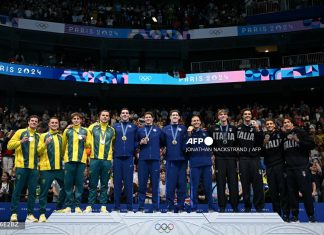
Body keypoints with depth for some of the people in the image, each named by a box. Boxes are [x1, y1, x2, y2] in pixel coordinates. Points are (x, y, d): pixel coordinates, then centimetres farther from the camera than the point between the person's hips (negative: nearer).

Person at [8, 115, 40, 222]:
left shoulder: (38, 136, 17)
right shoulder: (20, 132, 5)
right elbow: (9, 145, -1)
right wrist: (20, 141, -17)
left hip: (34, 167, 4)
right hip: (21, 166, -4)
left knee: (32, 191, 4)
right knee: (17, 190, -1)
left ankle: (30, 214, 10)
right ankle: (14, 213, 6)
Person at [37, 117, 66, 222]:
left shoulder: (61, 137, 15)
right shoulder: (43, 136, 5)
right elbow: (38, 151, -2)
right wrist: (45, 144, -19)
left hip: (60, 167, 4)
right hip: (46, 168, -4)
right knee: (44, 191, -2)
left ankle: (59, 208, 22)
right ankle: (42, 213, 5)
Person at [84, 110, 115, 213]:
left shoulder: (112, 130, 10)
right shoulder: (93, 127, 6)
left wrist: (110, 154, 12)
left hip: (107, 159, 1)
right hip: (94, 159, -1)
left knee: (104, 184, 5)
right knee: (93, 184, 2)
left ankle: (103, 206, 10)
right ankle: (89, 206, 8)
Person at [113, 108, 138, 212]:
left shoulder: (134, 127, 11)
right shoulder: (115, 126, 13)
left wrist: (135, 146, -7)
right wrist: (113, 149, -3)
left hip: (129, 157, -1)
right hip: (117, 157, 1)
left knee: (128, 182, 0)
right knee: (117, 182, 2)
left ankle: (130, 206, 6)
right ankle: (116, 206, 9)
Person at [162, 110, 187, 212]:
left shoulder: (184, 129, 9)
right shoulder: (165, 129, 11)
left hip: (182, 159, 0)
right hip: (170, 159, 0)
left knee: (182, 182, 3)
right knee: (170, 183, 1)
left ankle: (181, 204, 11)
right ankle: (170, 204, 9)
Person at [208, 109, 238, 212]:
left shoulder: (234, 129, 10)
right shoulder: (213, 129, 9)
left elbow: (238, 143, 10)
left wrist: (237, 155, 2)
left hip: (231, 157, 0)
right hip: (219, 158, 0)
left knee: (233, 182, -1)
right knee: (220, 182, 0)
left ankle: (235, 206, 7)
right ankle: (222, 206, 6)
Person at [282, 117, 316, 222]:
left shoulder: (300, 132, 3)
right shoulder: (284, 137, 16)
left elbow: (312, 144, -5)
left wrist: (298, 141, -15)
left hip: (302, 167, -5)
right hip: (290, 168, 5)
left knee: (306, 191, -5)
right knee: (292, 192, 6)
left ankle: (311, 216, 4)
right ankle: (294, 216, 14)